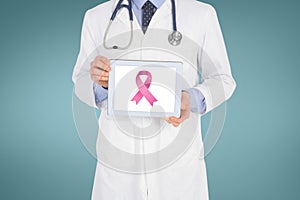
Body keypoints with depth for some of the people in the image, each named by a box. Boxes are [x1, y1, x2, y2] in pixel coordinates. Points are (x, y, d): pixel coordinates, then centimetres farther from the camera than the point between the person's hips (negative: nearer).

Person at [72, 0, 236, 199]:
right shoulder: (96, 17, 2)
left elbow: (222, 80, 2)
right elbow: (81, 83, 5)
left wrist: (193, 98, -20)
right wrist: (100, 82, -19)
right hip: (118, 152, 1)